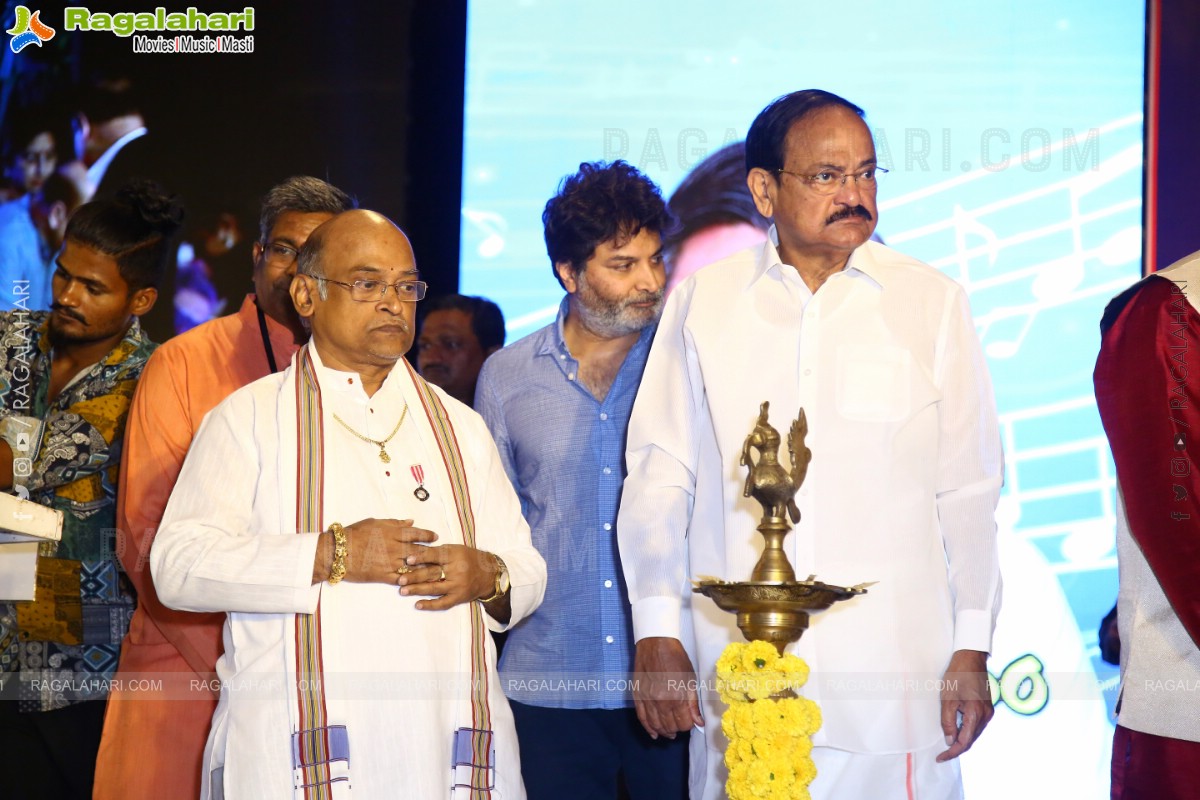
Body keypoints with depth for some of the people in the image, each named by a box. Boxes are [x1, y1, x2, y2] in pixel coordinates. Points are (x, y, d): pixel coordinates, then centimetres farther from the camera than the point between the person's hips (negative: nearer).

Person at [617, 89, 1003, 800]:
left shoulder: (931, 303, 5)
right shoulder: (702, 303, 7)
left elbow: (968, 491, 5)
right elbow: (660, 477, 6)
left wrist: (973, 648, 2)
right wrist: (657, 634, 1)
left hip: (892, 682, 0)